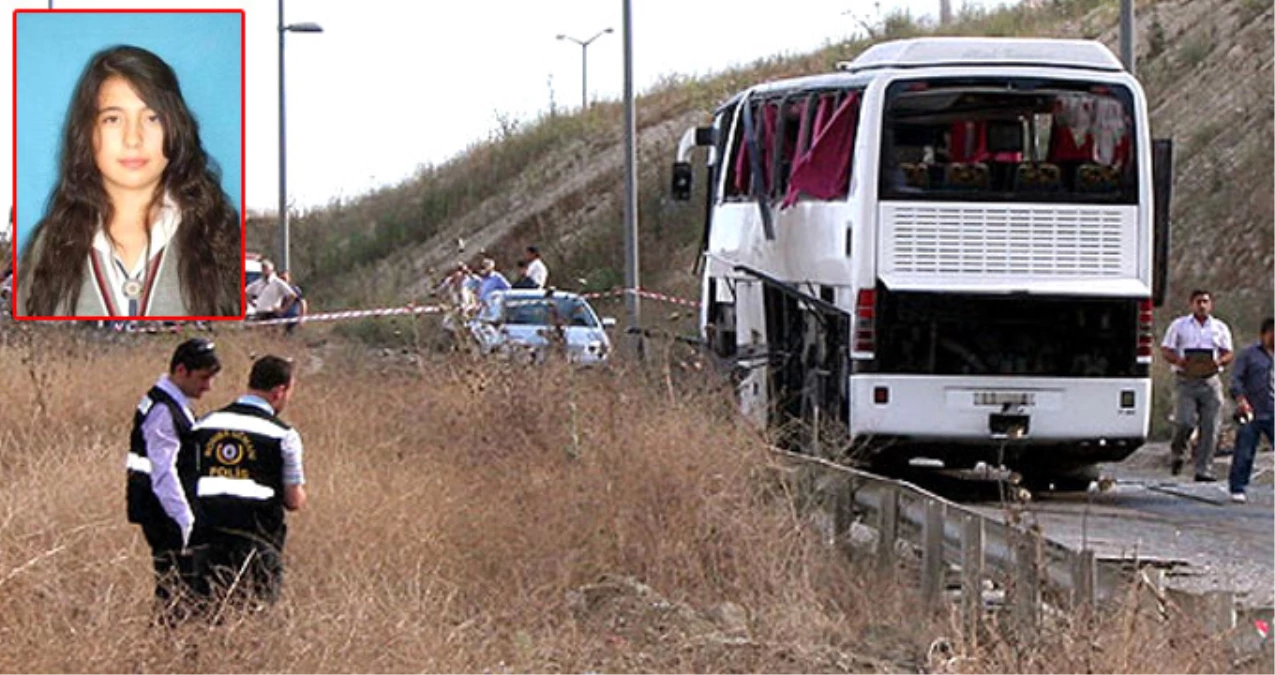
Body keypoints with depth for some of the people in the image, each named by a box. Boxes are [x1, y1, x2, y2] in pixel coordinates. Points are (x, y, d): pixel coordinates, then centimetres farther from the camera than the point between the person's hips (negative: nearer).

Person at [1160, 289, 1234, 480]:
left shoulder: (1220, 328, 14)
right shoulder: (1179, 325, 9)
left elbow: (1229, 354, 13)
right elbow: (1165, 350, 7)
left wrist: (1219, 361, -10)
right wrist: (1178, 360, -14)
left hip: (1210, 380, 2)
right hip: (1187, 380, -2)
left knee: (1209, 428, -3)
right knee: (1185, 422, -14)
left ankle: (1203, 470, 2)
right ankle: (1176, 454, 16)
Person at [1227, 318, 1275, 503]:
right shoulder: (1249, 354, 4)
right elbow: (1236, 379, -3)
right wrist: (1241, 399, -18)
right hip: (1252, 413, -3)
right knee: (1244, 453, -1)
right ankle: (1238, 489, 9)